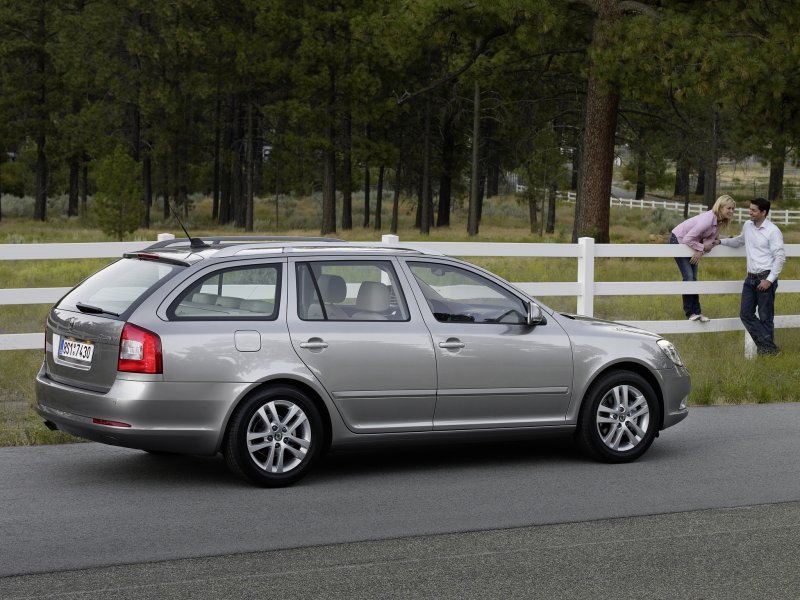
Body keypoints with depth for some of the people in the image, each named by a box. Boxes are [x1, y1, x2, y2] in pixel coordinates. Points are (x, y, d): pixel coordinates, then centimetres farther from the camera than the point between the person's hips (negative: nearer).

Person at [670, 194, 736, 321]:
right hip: (678, 240, -8)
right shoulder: (708, 219, -35)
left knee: (693, 278, 7)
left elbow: (710, 239, -7)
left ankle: (696, 312, 9)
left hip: (691, 242, 8)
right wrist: (702, 247, -21)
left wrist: (700, 251, -25)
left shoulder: (720, 222, -9)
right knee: (688, 277, -10)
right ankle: (690, 312, -2)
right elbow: (688, 239, -33)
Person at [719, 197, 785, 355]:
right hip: (750, 277, 8)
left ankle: (768, 347, 9)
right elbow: (739, 241, 32)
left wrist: (770, 280, -17)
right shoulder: (748, 226, 9)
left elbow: (780, 257, -14)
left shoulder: (773, 231, -12)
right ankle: (767, 345, 5)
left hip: (765, 278, -8)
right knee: (746, 314, 3)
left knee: (765, 317, -2)